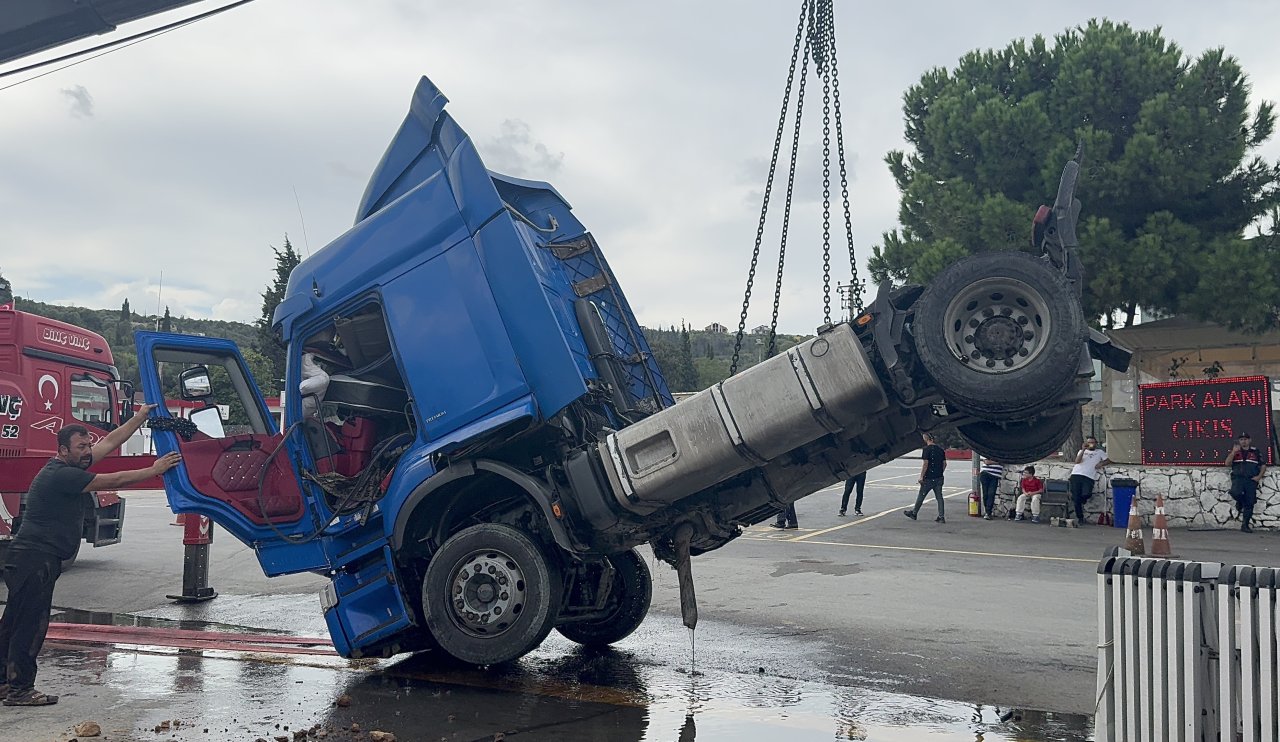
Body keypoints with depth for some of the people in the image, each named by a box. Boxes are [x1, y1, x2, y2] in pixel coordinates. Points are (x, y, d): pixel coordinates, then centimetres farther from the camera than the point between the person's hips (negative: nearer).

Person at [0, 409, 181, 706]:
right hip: (36, 558, -11)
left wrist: (142, 416, 16)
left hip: (32, 556, 11)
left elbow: (110, 442, 14)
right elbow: (115, 480, -18)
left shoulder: (71, 466, 10)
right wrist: (154, 470, -11)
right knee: (31, 623, -6)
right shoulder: (61, 475, -18)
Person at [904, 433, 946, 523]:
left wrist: (921, 476, -14)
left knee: (921, 496, 8)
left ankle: (914, 513, 20)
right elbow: (944, 464, 12)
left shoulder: (926, 449, -12)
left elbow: (925, 463, -18)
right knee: (939, 497, 7)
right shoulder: (940, 449, 9)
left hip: (928, 478, -6)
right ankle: (941, 517, 3)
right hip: (939, 478, 6)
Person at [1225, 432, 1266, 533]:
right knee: (1235, 493, -31)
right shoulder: (1235, 451, 12)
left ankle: (1245, 525, 5)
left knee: (1249, 503, -3)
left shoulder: (1256, 452, 12)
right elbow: (1227, 463, -1)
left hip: (1251, 480, 1)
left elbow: (1263, 466, 14)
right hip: (1238, 478, -1)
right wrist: (1233, 452, -14)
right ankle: (1240, 502, 5)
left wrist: (1259, 476, -2)